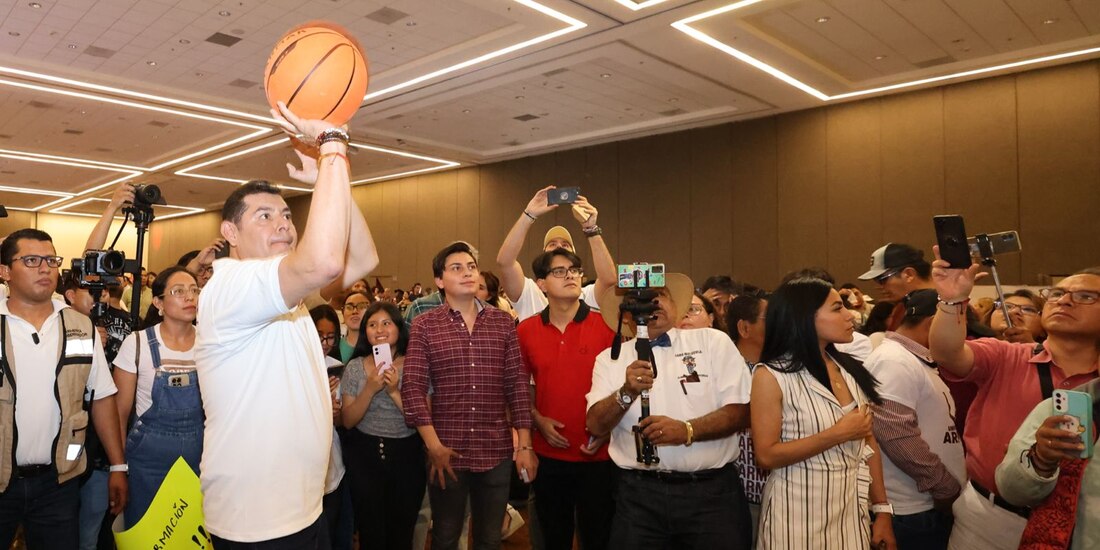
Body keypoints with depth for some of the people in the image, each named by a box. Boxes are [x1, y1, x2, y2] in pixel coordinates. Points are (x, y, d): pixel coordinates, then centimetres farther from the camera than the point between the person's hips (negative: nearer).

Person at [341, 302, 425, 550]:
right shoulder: (355, 367, -4)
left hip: (406, 455, -1)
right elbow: (347, 421, -5)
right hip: (365, 455, 1)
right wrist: (370, 389, -20)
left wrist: (394, 392, -23)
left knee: (402, 530, 16)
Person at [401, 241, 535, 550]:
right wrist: (434, 447, -12)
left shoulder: (503, 322, 4)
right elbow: (413, 388, -7)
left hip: (496, 452, 2)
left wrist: (525, 445, -1)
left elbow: (517, 385, 2)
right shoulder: (424, 326, -3)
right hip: (447, 452, -1)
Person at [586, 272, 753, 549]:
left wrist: (687, 430, -17)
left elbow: (741, 411, -3)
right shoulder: (610, 358, 7)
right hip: (639, 493, 1)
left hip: (712, 490, -1)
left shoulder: (713, 341, 3)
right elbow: (596, 425, -3)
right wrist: (627, 393, -20)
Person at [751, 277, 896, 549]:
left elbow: (868, 442, 9)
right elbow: (766, 456, -16)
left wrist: (882, 509, 6)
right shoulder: (771, 375, -13)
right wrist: (838, 434, -16)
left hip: (852, 509, 5)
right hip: (799, 514, -5)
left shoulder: (849, 368, 5)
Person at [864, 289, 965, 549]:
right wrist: (946, 487, -16)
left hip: (935, 504, 10)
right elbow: (896, 435, -26)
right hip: (912, 510, -9)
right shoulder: (893, 361, -17)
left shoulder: (918, 360, 15)